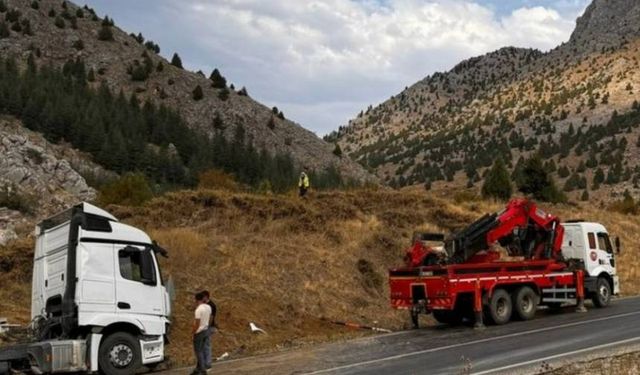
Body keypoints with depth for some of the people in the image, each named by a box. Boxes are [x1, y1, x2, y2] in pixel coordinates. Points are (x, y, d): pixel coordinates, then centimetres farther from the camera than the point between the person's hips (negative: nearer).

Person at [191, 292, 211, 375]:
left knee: (198, 351, 1)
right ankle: (198, 368, 23)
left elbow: (197, 323, -21)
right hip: (206, 330, 8)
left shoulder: (199, 309, -22)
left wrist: (193, 331, -8)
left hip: (199, 332, -8)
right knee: (201, 350, 16)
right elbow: (210, 319, 13)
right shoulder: (208, 307, 3)